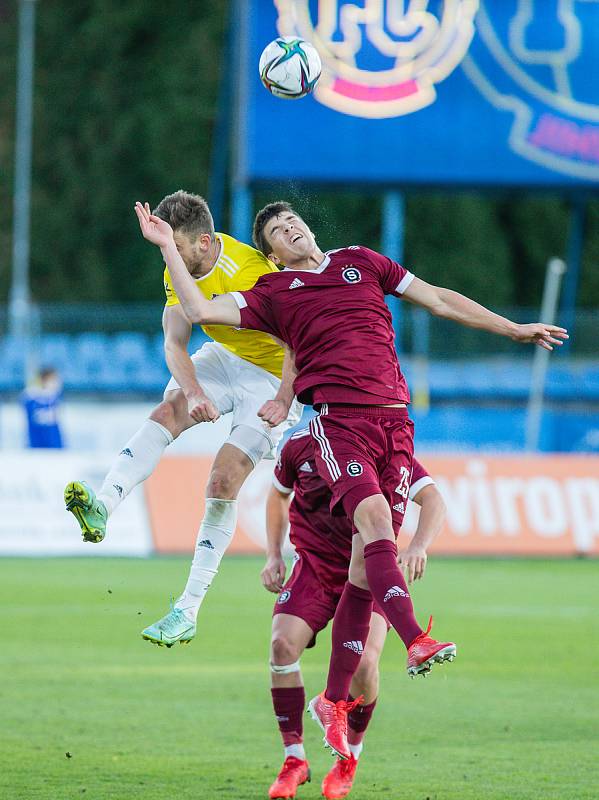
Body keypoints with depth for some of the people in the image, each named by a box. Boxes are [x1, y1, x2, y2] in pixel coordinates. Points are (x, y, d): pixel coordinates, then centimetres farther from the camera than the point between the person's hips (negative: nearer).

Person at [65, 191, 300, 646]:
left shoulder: (255, 271, -28)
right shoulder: (180, 272, -6)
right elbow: (175, 342, -12)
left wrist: (283, 402, -37)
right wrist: (193, 390, -31)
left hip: (274, 379, -6)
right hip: (223, 360, 6)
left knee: (223, 482, -15)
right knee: (169, 409, -24)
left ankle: (188, 612, -12)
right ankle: (103, 507, -40)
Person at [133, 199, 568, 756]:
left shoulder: (362, 262, 23)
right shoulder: (273, 292, 15)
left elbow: (440, 300, 26)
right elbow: (200, 310, 6)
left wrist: (514, 330, 26)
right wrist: (168, 249, 2)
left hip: (393, 418, 3)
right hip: (337, 416, -3)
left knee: (367, 559, -3)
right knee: (373, 516, -30)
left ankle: (334, 700, 3)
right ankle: (416, 641, -43)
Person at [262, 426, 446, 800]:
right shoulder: (300, 446, -4)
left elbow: (433, 501, -21)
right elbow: (279, 494, 17)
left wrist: (418, 546, -40)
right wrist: (273, 555, 7)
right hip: (313, 568, 2)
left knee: (364, 663, -23)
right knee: (283, 644, -22)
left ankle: (350, 759, 5)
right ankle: (295, 759, -7)